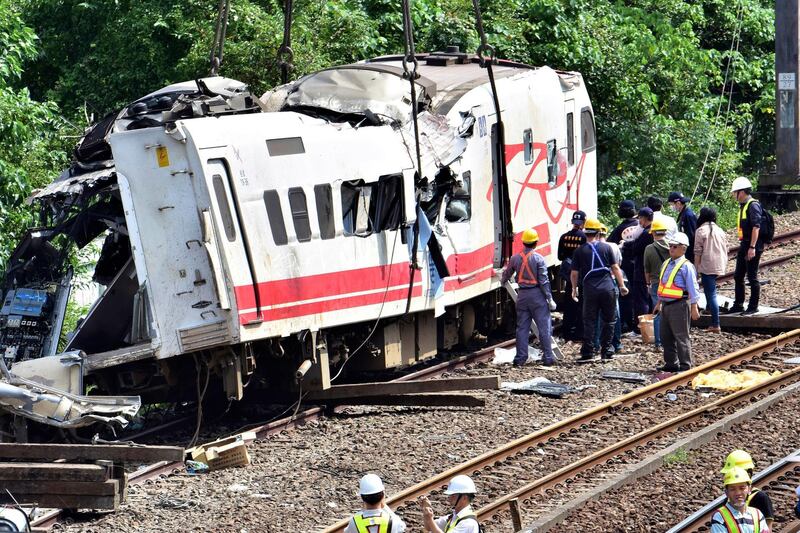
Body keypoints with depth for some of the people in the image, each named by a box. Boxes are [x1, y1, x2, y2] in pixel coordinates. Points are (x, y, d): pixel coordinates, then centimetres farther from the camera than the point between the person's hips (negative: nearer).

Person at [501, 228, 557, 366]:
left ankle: (520, 358, 8)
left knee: (522, 327, 9)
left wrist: (502, 282, 42)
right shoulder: (538, 259, -9)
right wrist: (550, 299, -7)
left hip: (522, 295, 4)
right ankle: (547, 357, 0)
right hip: (537, 294, -4)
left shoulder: (515, 258, 4)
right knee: (544, 327, 2)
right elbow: (544, 281, -12)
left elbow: (507, 274, 20)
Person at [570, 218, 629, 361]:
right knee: (608, 321, 9)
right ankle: (606, 351, 8)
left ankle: (587, 352, 2)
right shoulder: (606, 247, 1)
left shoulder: (579, 251, 0)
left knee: (589, 322, 5)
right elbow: (615, 268, 2)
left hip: (590, 290, 0)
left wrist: (574, 289, 18)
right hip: (607, 288, 0)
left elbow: (574, 273, 3)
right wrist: (622, 285, 10)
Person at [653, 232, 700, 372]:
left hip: (679, 305, -8)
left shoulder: (686, 266, -11)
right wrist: (659, 303, 24)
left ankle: (685, 366, 1)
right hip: (666, 305, 9)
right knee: (666, 337, 13)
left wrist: (694, 308, -15)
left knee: (681, 337, -4)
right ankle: (671, 363, 23)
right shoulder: (666, 264, 14)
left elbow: (693, 288, -12)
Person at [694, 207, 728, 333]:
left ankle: (715, 325, -11)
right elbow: (726, 248, 18)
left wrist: (696, 268, -1)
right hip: (720, 265, 7)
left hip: (707, 266, -7)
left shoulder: (701, 230, -5)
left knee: (711, 294, -7)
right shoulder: (720, 230, 14)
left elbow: (698, 252, -6)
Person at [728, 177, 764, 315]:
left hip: (752, 247, -10)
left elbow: (756, 227, -21)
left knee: (752, 277, -3)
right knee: (738, 276, 14)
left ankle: (753, 307, 4)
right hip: (744, 246, 10)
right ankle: (738, 305, 22)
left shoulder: (753, 205, -14)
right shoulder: (743, 206, 16)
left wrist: (752, 247, -25)